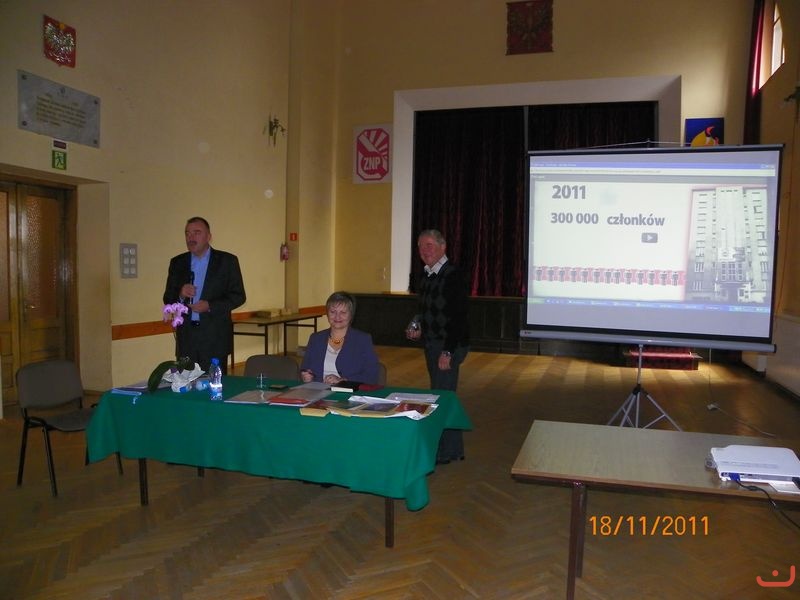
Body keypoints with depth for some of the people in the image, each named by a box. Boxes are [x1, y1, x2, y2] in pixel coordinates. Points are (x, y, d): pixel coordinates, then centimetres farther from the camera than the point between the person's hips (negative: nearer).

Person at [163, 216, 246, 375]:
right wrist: (180, 295, -11)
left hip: (215, 337, -3)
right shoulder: (177, 263, 11)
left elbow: (239, 296, -1)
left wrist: (210, 306, -14)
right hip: (186, 337, 3)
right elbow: (167, 299, 12)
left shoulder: (227, 261, 2)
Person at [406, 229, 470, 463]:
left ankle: (443, 452, 9)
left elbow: (459, 317, -20)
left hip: (448, 346, -9)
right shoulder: (426, 276, 10)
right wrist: (419, 329, 4)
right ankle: (454, 449, 28)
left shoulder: (453, 275, -16)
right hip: (432, 344, 9)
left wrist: (448, 352, -22)